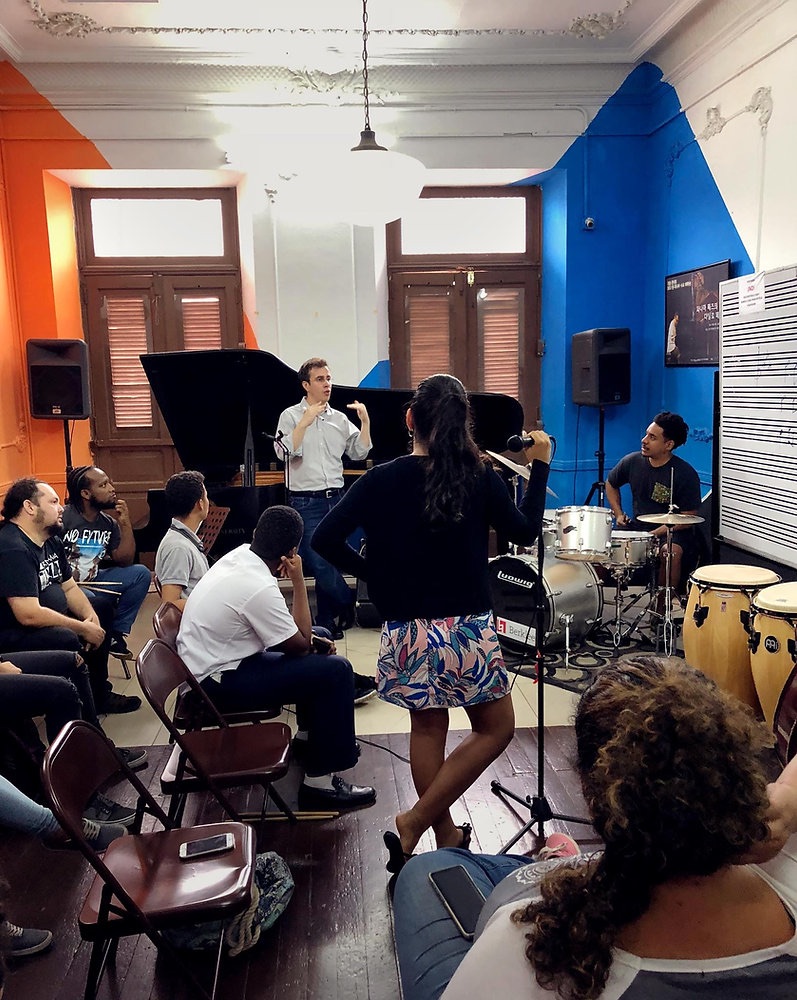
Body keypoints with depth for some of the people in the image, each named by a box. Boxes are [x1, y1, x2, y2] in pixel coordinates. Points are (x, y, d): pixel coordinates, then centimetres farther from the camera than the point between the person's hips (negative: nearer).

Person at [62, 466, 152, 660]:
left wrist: (125, 524, -7)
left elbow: (124, 561, 0)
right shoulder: (63, 518, -15)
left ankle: (117, 633, 0)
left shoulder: (108, 522, 4)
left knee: (141, 574, -4)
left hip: (92, 581, 7)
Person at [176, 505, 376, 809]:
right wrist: (298, 580, -15)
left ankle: (311, 735, 32)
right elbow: (299, 645, -15)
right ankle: (320, 781, -7)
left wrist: (312, 636, 0)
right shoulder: (258, 588, -29)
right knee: (336, 671, -14)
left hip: (209, 660, 9)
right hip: (217, 684, -9)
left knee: (320, 642, 17)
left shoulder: (239, 555, -2)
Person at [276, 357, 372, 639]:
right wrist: (305, 422, -20)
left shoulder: (339, 419, 10)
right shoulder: (292, 416, -1)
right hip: (306, 501, -4)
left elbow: (359, 453, 7)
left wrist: (365, 421, -3)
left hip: (335, 499, 4)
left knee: (329, 563, 9)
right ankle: (348, 603, 12)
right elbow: (284, 452, -14)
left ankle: (326, 622, 21)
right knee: (319, 563, -10)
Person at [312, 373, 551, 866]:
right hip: (467, 631, -2)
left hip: (406, 632, 3)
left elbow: (326, 539, -9)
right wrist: (540, 465, 13)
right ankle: (417, 820, 12)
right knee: (495, 729, 16)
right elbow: (526, 531, 6)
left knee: (427, 728, 22)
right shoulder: (480, 478, -7)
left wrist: (371, 571, 5)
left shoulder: (381, 480, -4)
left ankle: (446, 833, 32)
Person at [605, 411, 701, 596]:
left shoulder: (685, 474, -15)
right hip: (637, 526, 4)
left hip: (673, 532, -4)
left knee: (671, 552, -36)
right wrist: (618, 514, 6)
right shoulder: (632, 461, -2)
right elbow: (611, 484, 18)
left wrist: (656, 533, -20)